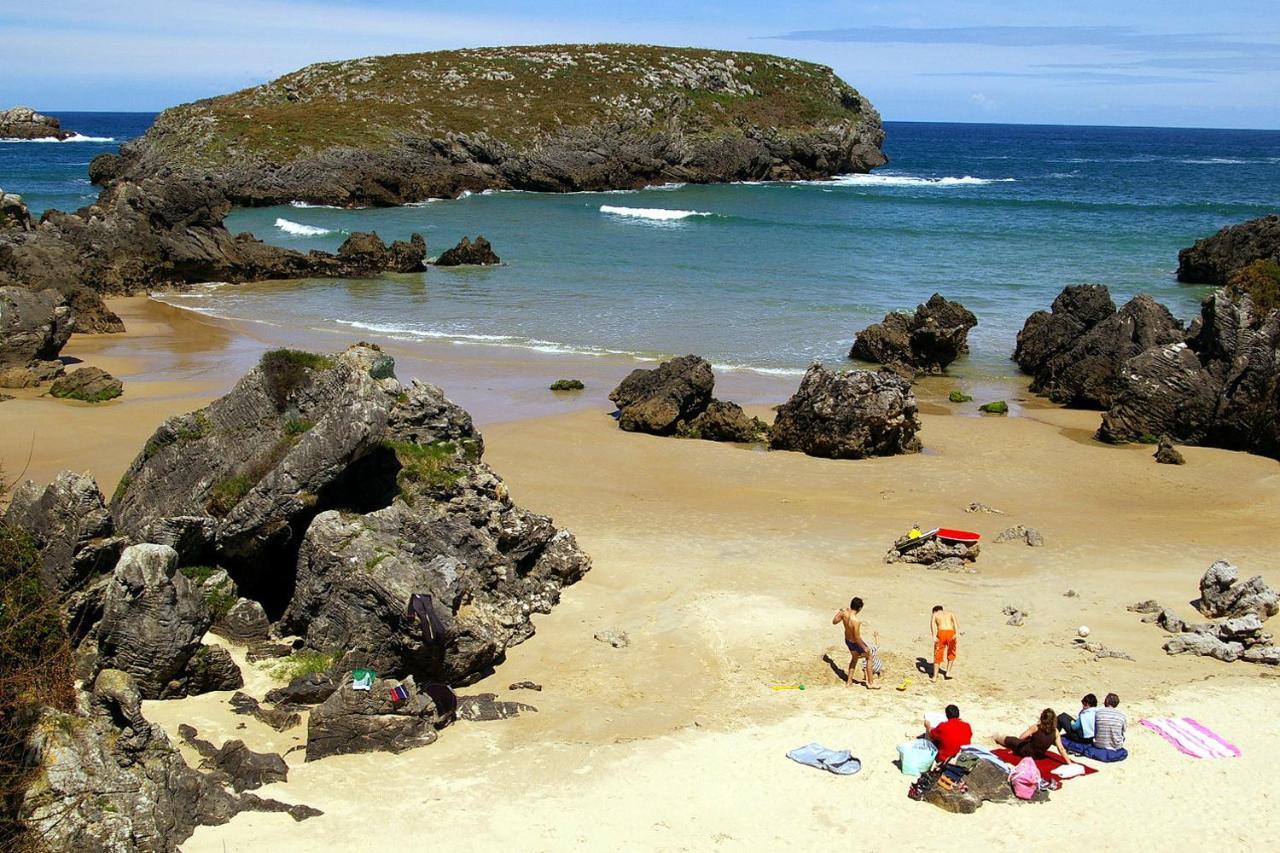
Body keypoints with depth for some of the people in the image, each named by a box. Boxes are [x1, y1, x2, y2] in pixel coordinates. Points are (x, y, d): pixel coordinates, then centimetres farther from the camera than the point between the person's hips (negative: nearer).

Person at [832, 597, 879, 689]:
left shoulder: (844, 613, -17)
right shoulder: (856, 621, -37)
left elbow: (834, 622, 0)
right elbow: (857, 637, -29)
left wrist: (838, 612, 16)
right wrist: (864, 648, -15)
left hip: (847, 640, 7)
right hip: (856, 643, -7)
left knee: (854, 658, 31)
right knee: (869, 657, 17)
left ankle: (849, 681, 39)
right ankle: (870, 683, 25)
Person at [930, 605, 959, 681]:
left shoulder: (935, 614, 22)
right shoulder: (950, 613, 27)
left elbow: (932, 623, -1)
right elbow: (956, 621, 4)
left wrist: (934, 636, -13)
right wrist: (957, 633, -10)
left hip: (941, 633, -1)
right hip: (951, 633, 1)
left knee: (938, 656, 11)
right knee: (951, 654, 25)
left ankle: (934, 677, 13)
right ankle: (948, 672, 20)